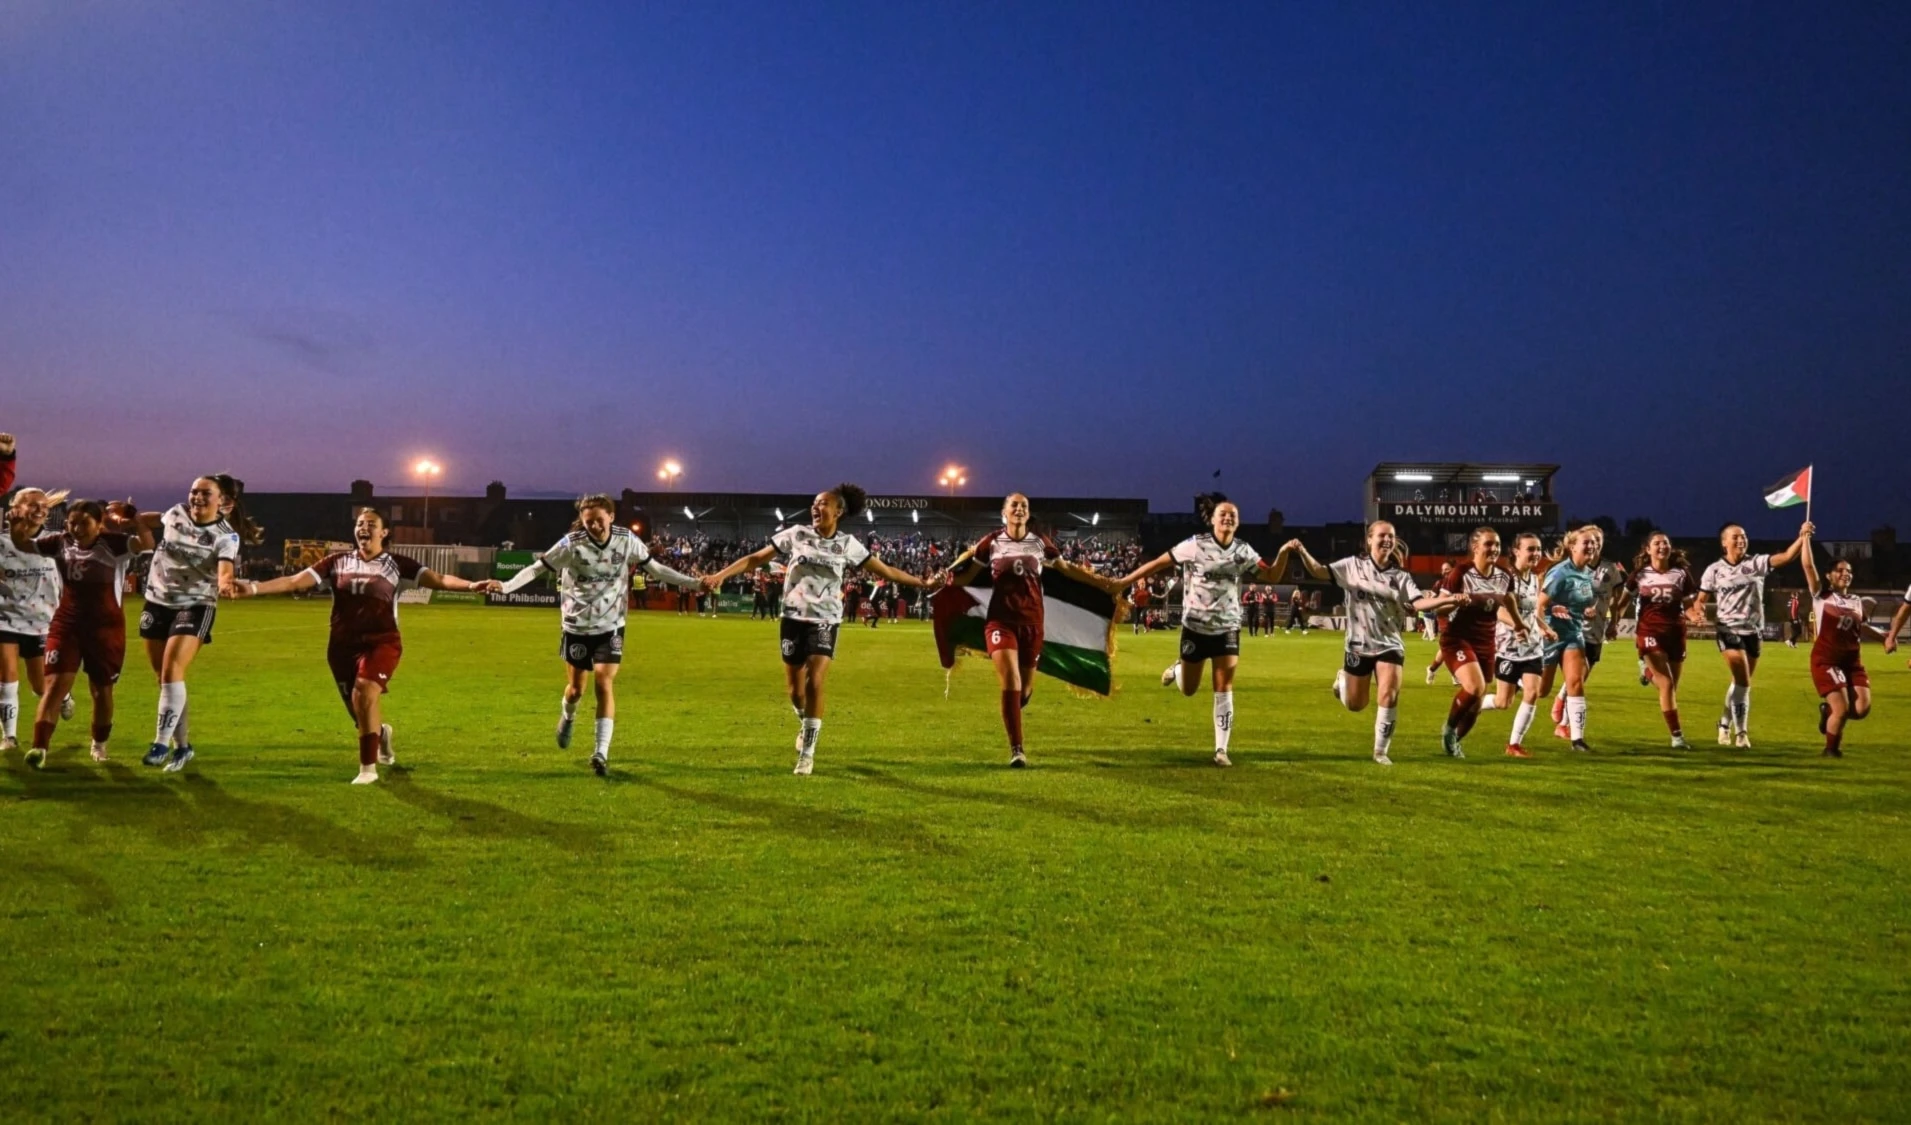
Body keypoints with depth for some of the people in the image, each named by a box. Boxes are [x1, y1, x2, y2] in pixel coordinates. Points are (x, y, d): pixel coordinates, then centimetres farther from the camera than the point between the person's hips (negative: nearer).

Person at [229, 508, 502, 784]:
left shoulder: (397, 564, 0)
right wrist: (253, 588, -6)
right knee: (362, 716, 9)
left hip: (382, 643, -3)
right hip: (343, 646, 4)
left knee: (365, 692, -29)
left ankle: (368, 767, -16)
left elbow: (437, 579, -12)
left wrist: (470, 585, -28)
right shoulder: (337, 562, 8)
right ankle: (381, 733, 49)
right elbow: (294, 581, 5)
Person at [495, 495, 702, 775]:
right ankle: (567, 718, 47)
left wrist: (694, 582, -1)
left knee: (604, 684, -12)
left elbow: (655, 568, 1)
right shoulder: (571, 543, -16)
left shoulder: (627, 540, -10)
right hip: (576, 626, 0)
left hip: (610, 626, 0)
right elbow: (536, 568, -14)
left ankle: (601, 752, -8)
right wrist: (505, 586, -28)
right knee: (576, 688, 11)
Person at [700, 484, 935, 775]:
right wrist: (721, 575, -9)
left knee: (815, 684, -13)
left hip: (825, 621, -1)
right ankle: (806, 724, 40)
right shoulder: (796, 534, -2)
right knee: (794, 689, 6)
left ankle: (808, 752, -2)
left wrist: (922, 583, 3)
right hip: (793, 619, 1)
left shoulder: (847, 544, -1)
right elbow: (756, 558, -1)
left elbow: (886, 571, 4)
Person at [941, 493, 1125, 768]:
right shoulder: (991, 542, -1)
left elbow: (1068, 569, 16)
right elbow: (966, 574, 3)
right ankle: (1017, 749, -8)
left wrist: (1104, 583, 14)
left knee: (1024, 688, 9)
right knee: (1010, 683, -17)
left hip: (1032, 622, 3)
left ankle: (1011, 714, 46)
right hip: (1001, 620, -2)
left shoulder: (1040, 542, 4)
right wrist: (945, 579, -17)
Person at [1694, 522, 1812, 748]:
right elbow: (1700, 600, 0)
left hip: (1754, 631, 3)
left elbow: (1786, 557, -15)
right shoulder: (1714, 570, -3)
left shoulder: (1756, 563, -1)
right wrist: (1698, 612, -22)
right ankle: (1741, 732, -5)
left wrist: (1802, 538, -31)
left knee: (1741, 683, 12)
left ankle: (1725, 724, 31)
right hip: (1729, 630, -3)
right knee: (1743, 682, -15)